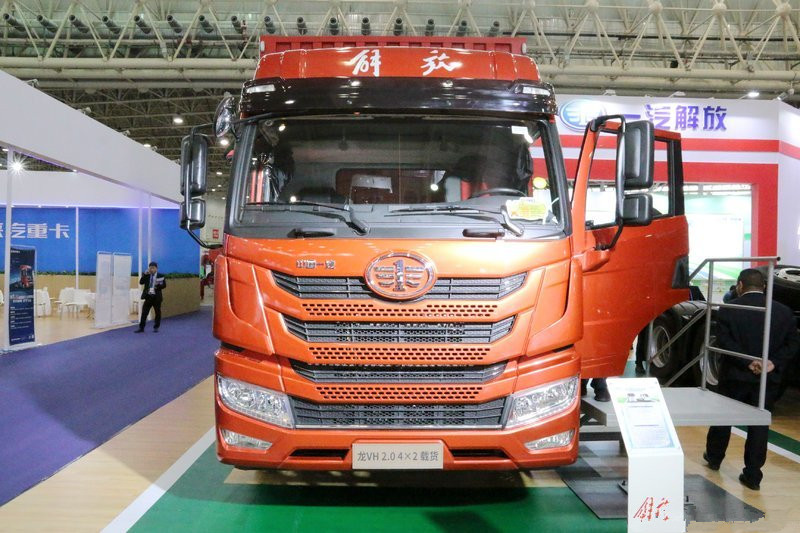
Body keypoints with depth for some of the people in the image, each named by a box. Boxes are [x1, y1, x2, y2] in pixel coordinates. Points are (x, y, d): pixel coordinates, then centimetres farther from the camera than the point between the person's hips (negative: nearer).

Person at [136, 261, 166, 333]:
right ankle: (141, 327, 6)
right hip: (148, 296, 2)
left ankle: (156, 327, 20)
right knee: (144, 312, 0)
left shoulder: (160, 276, -1)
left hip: (156, 297, -2)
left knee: (157, 313, 6)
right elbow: (141, 282, -5)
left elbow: (164, 285, -4)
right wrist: (145, 275, -14)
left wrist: (158, 285, -22)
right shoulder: (147, 276, 6)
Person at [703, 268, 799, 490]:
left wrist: (748, 362, -16)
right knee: (759, 424, 8)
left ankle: (714, 457, 35)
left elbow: (724, 342, -15)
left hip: (735, 376, -1)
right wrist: (774, 363, -9)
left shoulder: (728, 310, -8)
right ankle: (753, 475, 11)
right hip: (768, 379, 2)